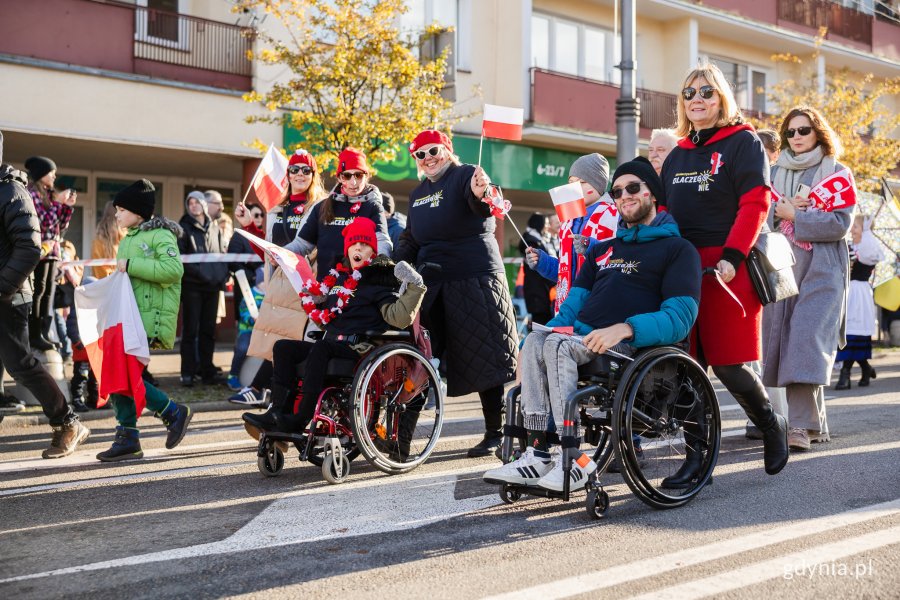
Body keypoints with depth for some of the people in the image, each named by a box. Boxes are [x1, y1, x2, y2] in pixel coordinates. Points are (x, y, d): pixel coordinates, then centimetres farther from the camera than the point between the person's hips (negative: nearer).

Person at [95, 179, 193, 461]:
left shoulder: (161, 235, -5)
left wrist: (130, 266, -18)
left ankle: (174, 412, -1)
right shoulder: (127, 240, 22)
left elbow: (174, 269, -22)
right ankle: (127, 438, 10)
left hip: (149, 319, -9)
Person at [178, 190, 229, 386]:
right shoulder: (184, 228, 2)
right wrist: (197, 271, -18)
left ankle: (207, 370, 14)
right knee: (190, 329, -2)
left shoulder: (215, 229, 15)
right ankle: (188, 372, 0)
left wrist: (223, 275, -1)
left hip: (212, 286, 4)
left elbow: (223, 254, 15)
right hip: (192, 286, -4)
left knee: (208, 330, 8)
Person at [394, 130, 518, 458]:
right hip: (433, 283, 7)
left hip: (475, 277, -6)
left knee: (484, 359, -4)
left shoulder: (465, 175, -2)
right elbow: (409, 242, 23)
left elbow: (483, 207, -23)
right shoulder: (417, 194, 20)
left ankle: (495, 432, 3)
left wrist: (481, 193, -46)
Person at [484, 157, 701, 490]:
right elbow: (572, 306, 23)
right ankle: (538, 453, -32)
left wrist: (624, 329, -24)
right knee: (536, 339, -25)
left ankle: (573, 459, -31)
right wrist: (526, 349, 4)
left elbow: (680, 316, -6)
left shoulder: (677, 249, 8)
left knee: (558, 345, -31)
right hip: (583, 340, 6)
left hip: (631, 347, -6)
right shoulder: (602, 250, 29)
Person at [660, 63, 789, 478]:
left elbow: (754, 205, -10)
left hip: (727, 268, -5)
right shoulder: (677, 155, 20)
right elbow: (663, 211, 20)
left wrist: (731, 257, -20)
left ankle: (771, 426, 21)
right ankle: (698, 454, 10)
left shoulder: (743, 143, 1)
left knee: (728, 363, -6)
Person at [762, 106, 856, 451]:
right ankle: (816, 423, 14)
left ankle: (800, 425, -20)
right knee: (786, 338, 2)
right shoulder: (776, 173, 17)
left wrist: (794, 215, -9)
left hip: (822, 270, -4)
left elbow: (841, 223, -8)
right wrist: (779, 210, -9)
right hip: (783, 269, 4)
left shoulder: (837, 174, 4)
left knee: (806, 340, -17)